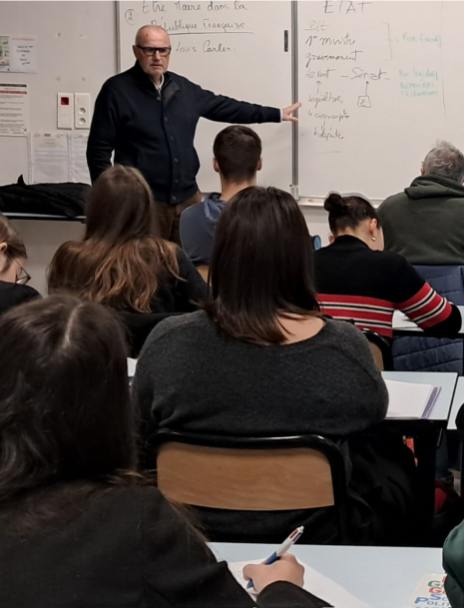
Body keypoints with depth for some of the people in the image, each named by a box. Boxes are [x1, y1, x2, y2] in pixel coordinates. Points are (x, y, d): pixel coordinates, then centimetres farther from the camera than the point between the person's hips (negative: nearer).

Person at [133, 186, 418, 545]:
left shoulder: (167, 341, -16)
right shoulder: (345, 346, -20)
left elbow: (146, 434, 0)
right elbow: (373, 416, 0)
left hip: (199, 534, 2)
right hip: (318, 539, -2)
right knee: (398, 465, 30)